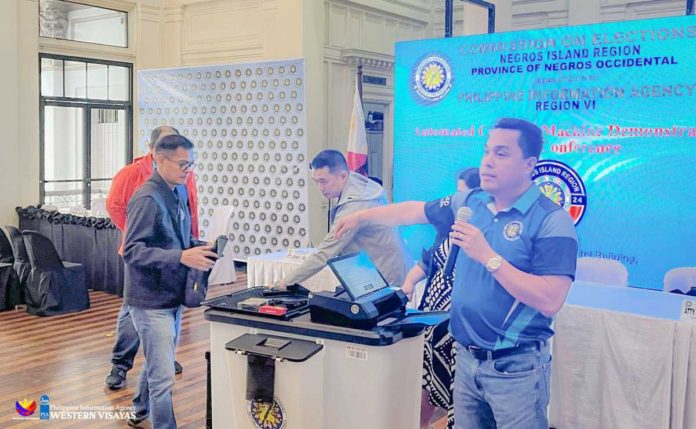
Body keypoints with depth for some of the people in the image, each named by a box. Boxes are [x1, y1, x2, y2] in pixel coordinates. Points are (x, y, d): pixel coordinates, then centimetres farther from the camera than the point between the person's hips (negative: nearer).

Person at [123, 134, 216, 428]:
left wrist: (197, 248, 0)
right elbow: (132, 251, -24)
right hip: (152, 299, -9)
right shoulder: (147, 199, -19)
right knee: (163, 377, -6)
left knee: (156, 364, 25)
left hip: (173, 295, 9)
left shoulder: (179, 192, 8)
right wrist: (181, 257, -32)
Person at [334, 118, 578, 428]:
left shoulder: (552, 220, -16)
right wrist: (361, 217, 21)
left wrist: (488, 256, -25)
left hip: (515, 367, -6)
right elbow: (415, 211, 20)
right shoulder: (470, 203, 4)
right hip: (466, 358, 6)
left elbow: (549, 302, -24)